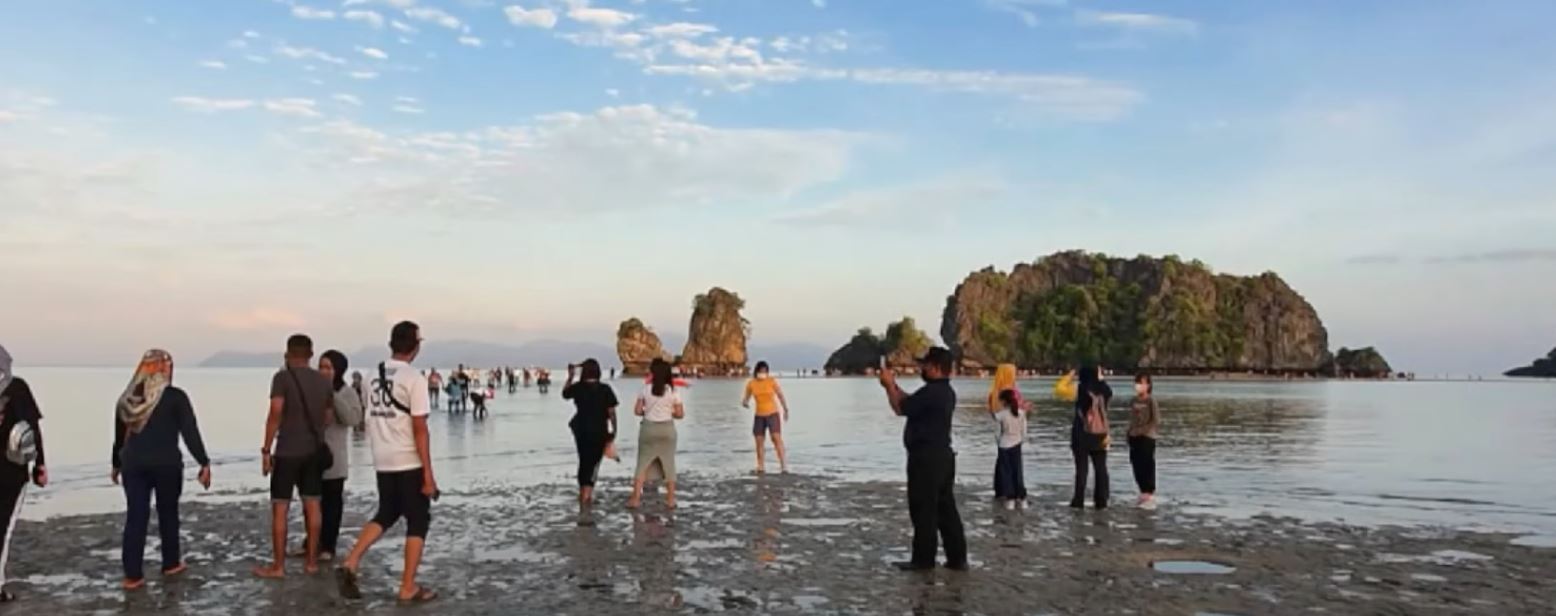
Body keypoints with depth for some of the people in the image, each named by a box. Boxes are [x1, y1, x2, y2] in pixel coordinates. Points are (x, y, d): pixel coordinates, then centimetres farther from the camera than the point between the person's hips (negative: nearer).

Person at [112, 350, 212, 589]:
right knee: (168, 513, 12)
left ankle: (133, 575, 2)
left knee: (135, 516, 4)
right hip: (166, 464, -4)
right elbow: (190, 432, -11)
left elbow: (119, 435, 17)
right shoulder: (175, 397, -7)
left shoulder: (127, 398, 9)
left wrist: (116, 464, 28)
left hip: (133, 464, 4)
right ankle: (171, 564, 25)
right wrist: (204, 463, -10)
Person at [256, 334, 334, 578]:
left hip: (287, 451, -5)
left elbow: (275, 414, -17)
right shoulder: (324, 381, 6)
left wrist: (266, 449, -12)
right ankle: (311, 561, 15)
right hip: (314, 450, 5)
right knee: (312, 505, 10)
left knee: (279, 508, 2)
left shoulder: (283, 377, -10)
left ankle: (278, 566, 5)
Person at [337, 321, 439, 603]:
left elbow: (370, 424, 13)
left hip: (383, 462, 7)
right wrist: (429, 474, -14)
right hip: (410, 462, -7)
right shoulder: (413, 378, -14)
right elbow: (420, 429, -16)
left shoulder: (375, 377, 8)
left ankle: (350, 565, 8)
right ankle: (408, 588, 8)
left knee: (385, 515, 22)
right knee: (418, 521, 5)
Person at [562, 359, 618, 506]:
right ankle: (587, 492, -9)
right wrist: (613, 429, 3)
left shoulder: (577, 387, -5)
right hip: (599, 431, -2)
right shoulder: (605, 389, -10)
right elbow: (611, 412, -8)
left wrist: (570, 377, 24)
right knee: (594, 462, 4)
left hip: (582, 430, 2)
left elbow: (564, 394, 16)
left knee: (584, 461, 17)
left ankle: (583, 491, 27)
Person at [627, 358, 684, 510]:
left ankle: (635, 498, 5)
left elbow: (637, 411, -4)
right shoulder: (672, 391, -5)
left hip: (649, 428, 0)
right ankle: (670, 499, 11)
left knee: (643, 463, 7)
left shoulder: (645, 389, -5)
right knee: (668, 463, 9)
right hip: (667, 428, 0)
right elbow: (680, 414, -5)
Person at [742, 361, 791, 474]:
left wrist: (786, 410, 2)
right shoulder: (751, 384, -2)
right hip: (759, 415, 3)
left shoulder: (772, 381, -6)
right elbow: (746, 399, 5)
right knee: (759, 441, 3)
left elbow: (780, 396, 1)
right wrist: (745, 403, -19)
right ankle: (761, 467, 12)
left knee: (777, 438, -14)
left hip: (773, 413, -3)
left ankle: (785, 466, -15)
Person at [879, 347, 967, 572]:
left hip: (926, 458, -10)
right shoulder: (945, 391, 13)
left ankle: (923, 559, 6)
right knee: (946, 508, 11)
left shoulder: (931, 392, -20)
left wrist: (889, 386, 1)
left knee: (923, 510, -1)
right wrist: (894, 385, 19)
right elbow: (912, 403, 22)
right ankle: (957, 558, 14)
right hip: (942, 456, 10)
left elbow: (900, 408, -12)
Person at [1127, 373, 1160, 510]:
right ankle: (1143, 495, 20)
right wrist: (1131, 432, 6)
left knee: (1148, 467, -5)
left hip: (1147, 438, -7)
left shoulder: (1151, 400, -9)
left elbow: (1156, 420, -12)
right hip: (1134, 438, 7)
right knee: (1137, 467, 9)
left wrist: (1143, 430, -14)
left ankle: (1151, 498, 1)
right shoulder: (1134, 401, 10)